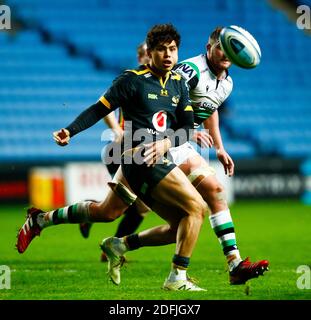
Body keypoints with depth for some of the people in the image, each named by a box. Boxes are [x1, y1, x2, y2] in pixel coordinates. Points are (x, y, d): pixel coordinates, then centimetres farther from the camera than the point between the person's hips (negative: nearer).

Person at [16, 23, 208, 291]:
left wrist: (166, 143, -11)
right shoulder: (133, 80, -6)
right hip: (140, 157, -8)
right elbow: (100, 109, -4)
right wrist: (70, 131, -15)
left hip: (159, 158, 8)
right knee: (196, 207, -16)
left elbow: (187, 125, 9)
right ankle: (177, 278, -12)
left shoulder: (178, 83, 14)